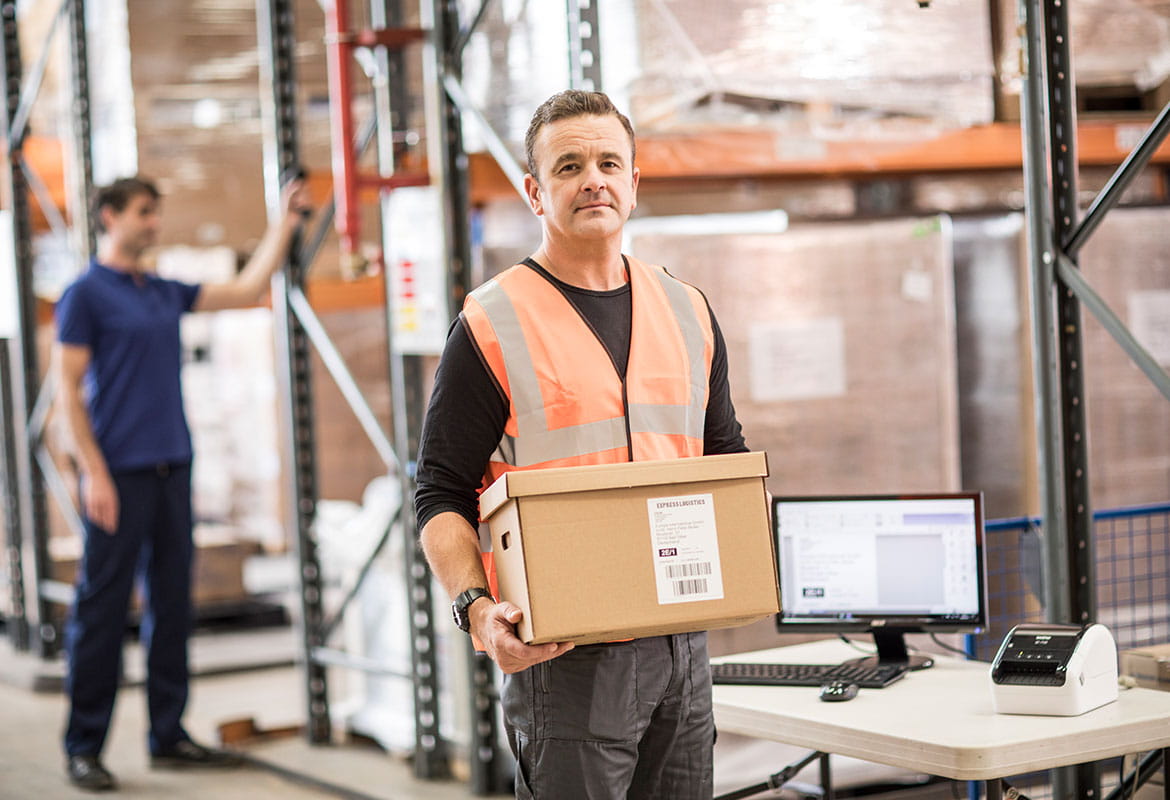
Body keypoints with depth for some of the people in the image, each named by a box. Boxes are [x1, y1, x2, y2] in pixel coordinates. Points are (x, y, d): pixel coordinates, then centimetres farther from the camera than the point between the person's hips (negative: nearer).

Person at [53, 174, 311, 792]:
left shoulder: (166, 294, 15)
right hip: (119, 473, -7)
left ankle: (168, 735, 17)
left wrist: (284, 223, 15)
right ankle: (84, 747, 5)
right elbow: (68, 389, -9)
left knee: (171, 603, 9)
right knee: (102, 608, -3)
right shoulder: (86, 294, -5)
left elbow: (246, 290, 20)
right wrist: (94, 473, -16)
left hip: (172, 467, 7)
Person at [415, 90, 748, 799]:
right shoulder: (491, 327, -4)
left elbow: (727, 458, 21)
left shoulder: (687, 312, 12)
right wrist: (478, 608, -21)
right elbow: (442, 498, -5)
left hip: (680, 638, 5)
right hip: (561, 653, -5)